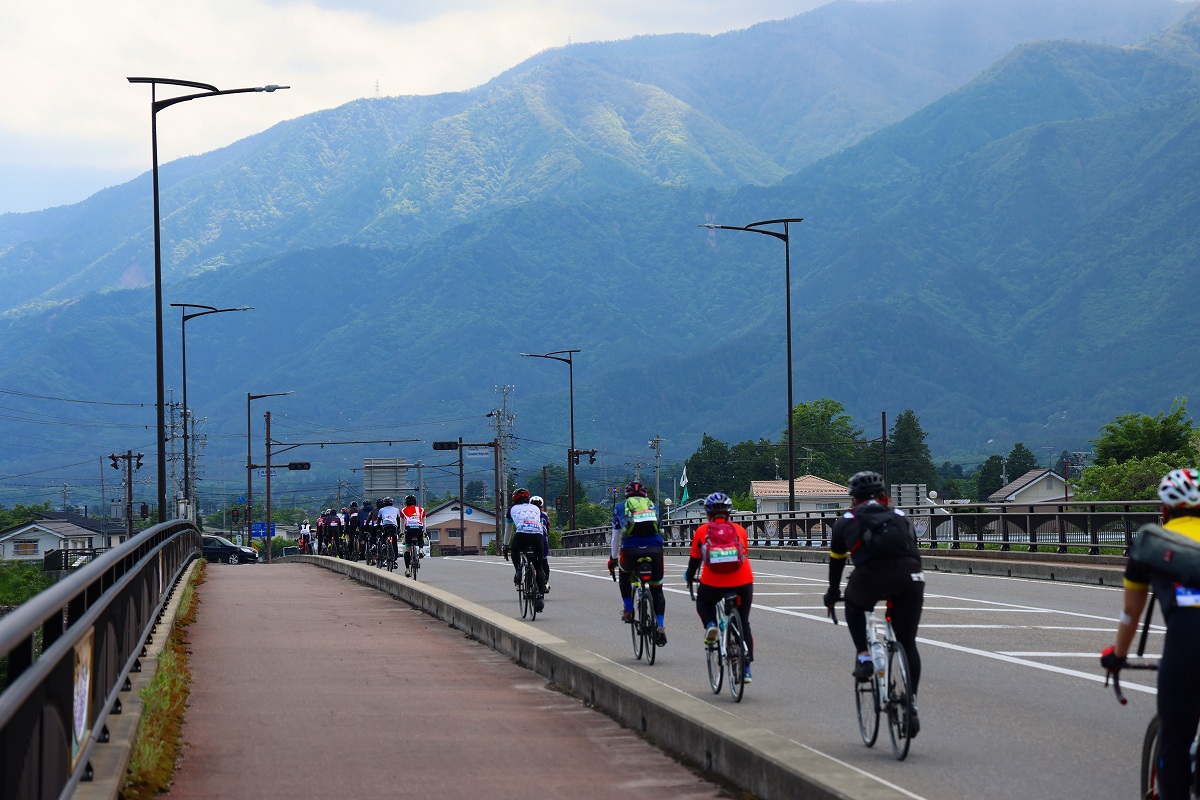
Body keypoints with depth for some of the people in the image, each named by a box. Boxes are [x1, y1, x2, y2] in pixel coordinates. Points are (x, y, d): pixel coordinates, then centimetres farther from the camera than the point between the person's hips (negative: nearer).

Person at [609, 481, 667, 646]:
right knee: (656, 589, 14)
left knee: (624, 577, 32)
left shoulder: (620, 507, 23)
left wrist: (613, 558, 43)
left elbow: (616, 537, 31)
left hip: (631, 550, -1)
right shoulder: (653, 506, 27)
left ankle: (628, 610, 24)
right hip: (655, 549, 1)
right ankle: (661, 628, 2)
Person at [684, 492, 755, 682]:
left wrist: (689, 577, 40)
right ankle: (746, 669, 12)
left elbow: (694, 559, 20)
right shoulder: (739, 530, 15)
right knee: (744, 624, 18)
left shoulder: (702, 531, 12)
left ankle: (710, 625, 4)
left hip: (713, 583, -1)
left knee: (703, 602, 33)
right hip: (742, 583, 1)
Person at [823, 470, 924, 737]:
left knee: (853, 605, 34)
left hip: (870, 575, -2)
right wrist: (897, 595, 55)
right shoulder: (901, 518, 32)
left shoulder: (846, 521, 26)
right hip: (909, 577, 2)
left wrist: (832, 594, 55)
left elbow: (836, 562, 37)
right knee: (908, 643, 15)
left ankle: (863, 657, 18)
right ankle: (912, 708, 9)